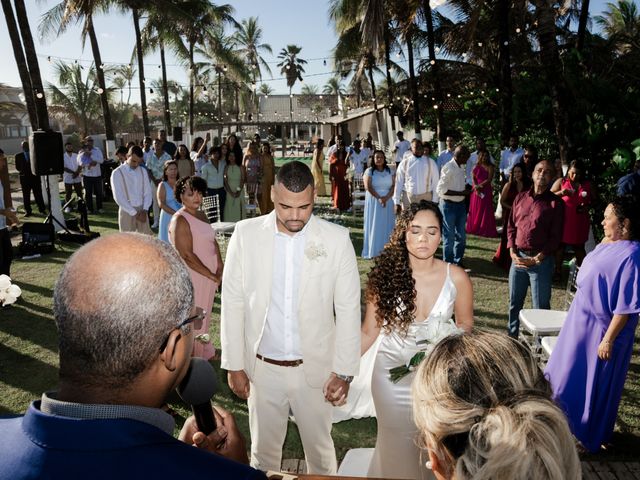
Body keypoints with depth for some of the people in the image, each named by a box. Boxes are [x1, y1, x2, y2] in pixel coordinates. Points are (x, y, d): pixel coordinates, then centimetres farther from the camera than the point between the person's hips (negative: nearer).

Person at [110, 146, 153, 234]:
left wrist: (145, 210, -9)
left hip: (142, 210, 4)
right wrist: (134, 213, -14)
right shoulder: (117, 173, -8)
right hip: (127, 212, -4)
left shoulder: (143, 171, 7)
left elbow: (148, 192, 5)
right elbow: (118, 197, -13)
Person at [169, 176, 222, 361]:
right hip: (192, 278, -8)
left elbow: (213, 241, 11)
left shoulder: (201, 215, 8)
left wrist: (220, 268, -3)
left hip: (208, 276, 8)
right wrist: (212, 275, -17)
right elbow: (187, 256, -22)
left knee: (203, 315, 21)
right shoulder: (180, 220, -18)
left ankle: (203, 351, 38)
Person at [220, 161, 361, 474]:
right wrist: (234, 365, -1)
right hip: (262, 368, 1)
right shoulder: (246, 234, -7)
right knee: (263, 450, 19)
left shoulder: (337, 239, -10)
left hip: (315, 368, 0)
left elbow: (348, 309, -6)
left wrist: (344, 371, -7)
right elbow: (232, 303, -2)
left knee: (320, 450, 19)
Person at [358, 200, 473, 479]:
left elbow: (466, 323, 5)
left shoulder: (456, 278, -12)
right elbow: (368, 332, -7)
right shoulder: (385, 275, -14)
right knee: (396, 445, 15)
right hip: (392, 373, -1)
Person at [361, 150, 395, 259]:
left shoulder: (390, 171, 9)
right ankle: (373, 251, 4)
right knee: (374, 225, 0)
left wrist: (386, 198, -15)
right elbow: (368, 186, -10)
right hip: (373, 200, -3)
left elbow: (394, 186, 1)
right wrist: (379, 198, -19)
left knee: (387, 225, 3)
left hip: (388, 201, 3)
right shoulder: (369, 171, 0)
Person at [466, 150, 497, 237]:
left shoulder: (490, 167, 1)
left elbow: (489, 179, -9)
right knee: (475, 210, 5)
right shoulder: (476, 167, 11)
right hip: (476, 191, 4)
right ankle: (475, 229, 12)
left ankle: (486, 230, -1)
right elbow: (473, 178, 4)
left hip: (486, 191, -3)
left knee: (485, 211, -4)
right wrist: (476, 187, -13)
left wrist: (480, 186, -15)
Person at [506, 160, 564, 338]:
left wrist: (536, 259, -14)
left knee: (541, 306, 3)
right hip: (518, 258, 4)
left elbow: (556, 236, -7)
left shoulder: (555, 203, -4)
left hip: (541, 261, -4)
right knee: (514, 302, 14)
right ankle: (512, 337, 29)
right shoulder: (520, 198, 9)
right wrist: (512, 252, -1)